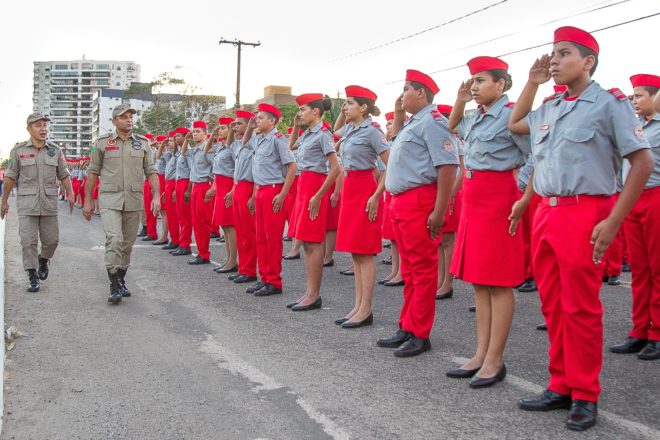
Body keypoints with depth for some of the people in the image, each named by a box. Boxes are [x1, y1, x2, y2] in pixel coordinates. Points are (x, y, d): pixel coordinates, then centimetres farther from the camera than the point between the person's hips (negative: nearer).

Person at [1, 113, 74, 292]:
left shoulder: (55, 151, 8)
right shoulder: (18, 150, 2)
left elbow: (64, 175, 10)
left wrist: (70, 193, -3)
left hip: (49, 203, 2)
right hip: (26, 204, -2)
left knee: (51, 239, 5)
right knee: (29, 240, -4)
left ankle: (44, 259, 36)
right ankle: (32, 276, 5)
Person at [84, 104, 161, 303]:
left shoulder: (142, 143, 8)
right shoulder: (102, 143, 3)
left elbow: (151, 172, 7)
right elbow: (93, 173, 6)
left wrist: (156, 196, -5)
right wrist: (87, 201, 5)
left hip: (134, 201, 3)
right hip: (110, 199, -3)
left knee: (127, 244, 9)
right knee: (114, 240, -16)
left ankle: (121, 281, 24)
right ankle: (115, 287, -12)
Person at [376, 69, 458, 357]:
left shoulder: (431, 122, -12)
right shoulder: (411, 123, 18)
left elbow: (448, 166, -20)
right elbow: (396, 139, 40)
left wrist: (439, 211, -23)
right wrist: (397, 114, 22)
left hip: (419, 202, -10)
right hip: (400, 202, 10)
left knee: (422, 269, -3)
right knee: (409, 270, 15)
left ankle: (420, 335, 4)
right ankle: (407, 327, 25)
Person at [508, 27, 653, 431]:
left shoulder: (610, 103, -5)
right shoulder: (549, 110, 13)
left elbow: (643, 163, -8)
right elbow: (515, 124, 33)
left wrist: (613, 221, -15)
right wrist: (533, 82, 18)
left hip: (585, 213, -6)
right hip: (546, 215, 7)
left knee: (581, 308, 0)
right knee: (553, 305, 11)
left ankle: (585, 396, 13)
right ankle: (561, 387, 23)